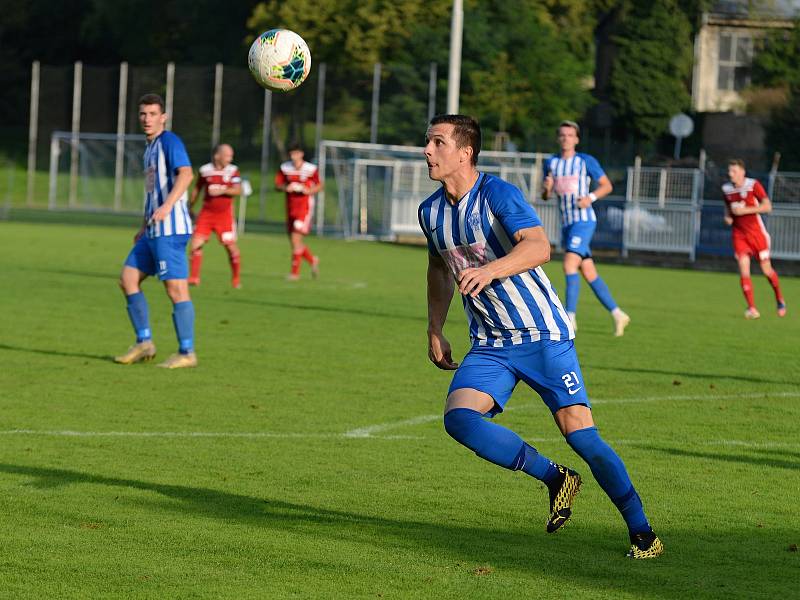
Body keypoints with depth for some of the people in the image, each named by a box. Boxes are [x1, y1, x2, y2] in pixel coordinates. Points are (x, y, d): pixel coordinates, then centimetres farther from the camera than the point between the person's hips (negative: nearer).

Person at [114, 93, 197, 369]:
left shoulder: (170, 142, -8)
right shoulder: (150, 148, 21)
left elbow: (185, 174, -24)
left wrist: (167, 206, -36)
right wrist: (145, 227, 28)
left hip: (170, 229, -10)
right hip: (154, 231, 10)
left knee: (176, 287, -9)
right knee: (128, 279, 8)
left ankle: (187, 353, -7)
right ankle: (144, 343, 11)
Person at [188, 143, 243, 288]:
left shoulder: (232, 170, -3)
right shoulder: (205, 170, 1)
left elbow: (238, 190, -13)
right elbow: (197, 189, 15)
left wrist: (222, 191, -26)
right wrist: (189, 208, 22)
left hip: (224, 213, -1)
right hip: (206, 213, 1)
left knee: (230, 246, -1)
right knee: (196, 243, -7)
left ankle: (236, 279, 16)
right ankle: (194, 277, 3)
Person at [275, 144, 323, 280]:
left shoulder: (311, 169, -9)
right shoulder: (285, 168, 1)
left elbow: (319, 186, 3)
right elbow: (277, 184, 5)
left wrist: (308, 191, -16)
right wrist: (286, 187, -16)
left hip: (305, 207, -5)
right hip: (290, 208, 5)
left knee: (296, 238, -13)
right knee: (293, 240, 11)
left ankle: (295, 272, -4)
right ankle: (313, 260, 37)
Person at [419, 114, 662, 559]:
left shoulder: (498, 194, -15)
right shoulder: (431, 211, 6)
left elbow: (539, 246, -32)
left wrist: (490, 270, -47)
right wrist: (435, 331, 23)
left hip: (542, 334, -6)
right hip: (489, 346, 6)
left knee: (579, 431, -12)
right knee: (458, 418, -18)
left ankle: (643, 533, 1)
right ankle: (555, 479, -1)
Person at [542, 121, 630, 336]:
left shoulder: (586, 161, -2)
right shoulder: (551, 163, 11)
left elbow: (607, 185, 2)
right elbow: (545, 195, 15)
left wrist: (591, 198, -15)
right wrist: (547, 189, -9)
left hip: (584, 221, -6)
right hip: (566, 224, 6)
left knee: (569, 263, -22)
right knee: (589, 273, 7)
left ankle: (570, 316, -23)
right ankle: (617, 314, 16)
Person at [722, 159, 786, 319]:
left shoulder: (753, 185, -10)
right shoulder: (726, 189, 4)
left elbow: (767, 206, -13)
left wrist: (745, 210, -21)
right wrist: (727, 216, 1)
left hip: (756, 232, -3)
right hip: (738, 233, 3)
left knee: (766, 269, 4)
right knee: (744, 269, -12)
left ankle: (780, 300, 30)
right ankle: (751, 308, -9)